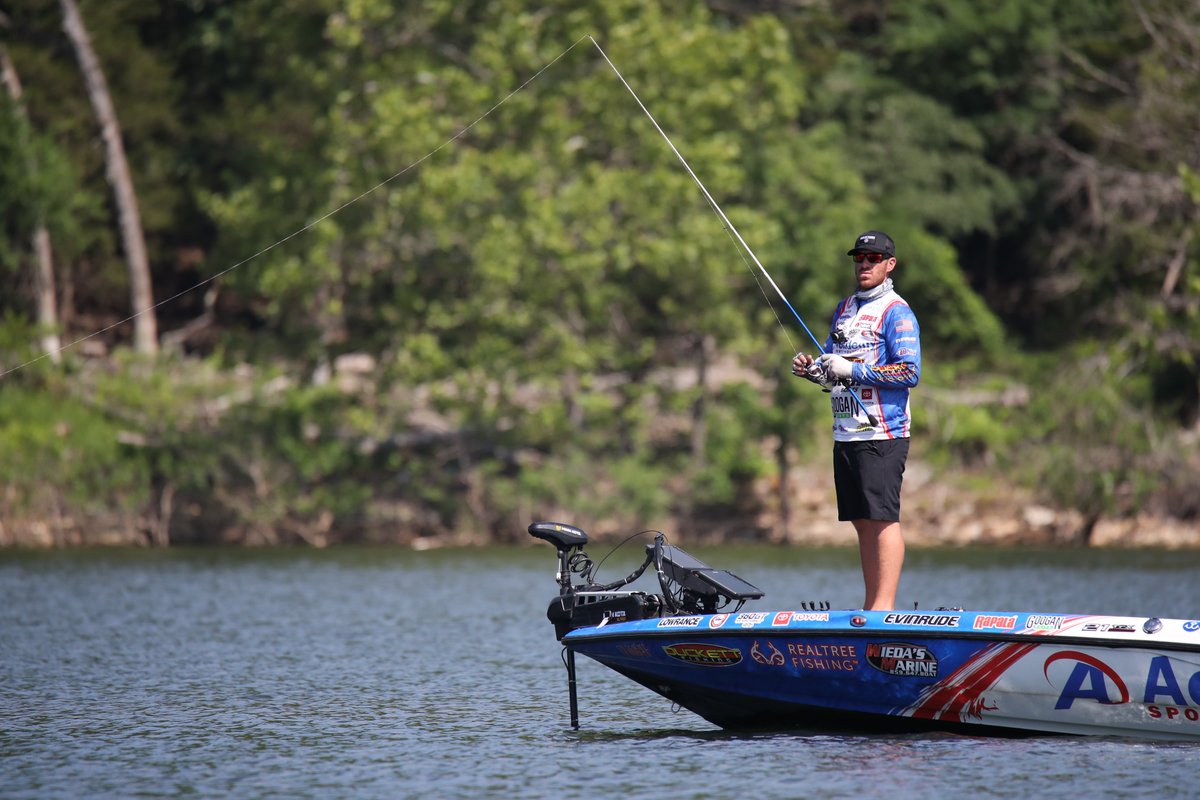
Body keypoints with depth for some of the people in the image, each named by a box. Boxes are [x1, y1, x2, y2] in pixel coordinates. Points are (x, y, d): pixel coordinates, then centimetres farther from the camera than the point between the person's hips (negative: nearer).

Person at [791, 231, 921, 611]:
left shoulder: (896, 312, -6)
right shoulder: (845, 308, 19)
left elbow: (909, 372, -15)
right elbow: (833, 364, 27)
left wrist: (854, 370, -17)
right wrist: (812, 368, 4)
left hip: (882, 436, -8)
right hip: (846, 433, 8)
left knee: (883, 519, -10)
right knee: (862, 521, 9)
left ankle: (885, 607, -11)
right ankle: (871, 608, 13)